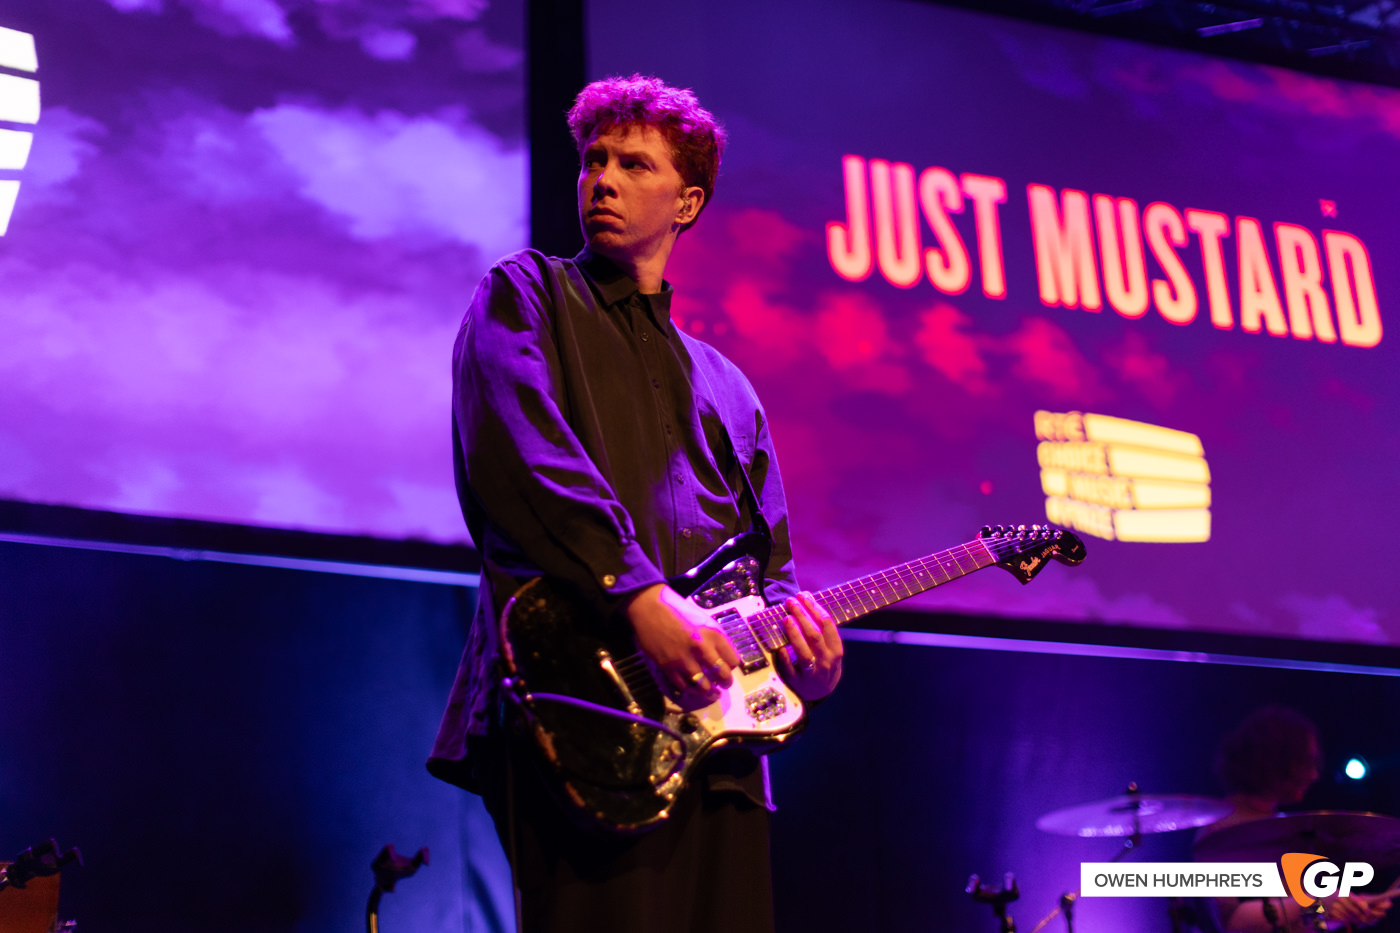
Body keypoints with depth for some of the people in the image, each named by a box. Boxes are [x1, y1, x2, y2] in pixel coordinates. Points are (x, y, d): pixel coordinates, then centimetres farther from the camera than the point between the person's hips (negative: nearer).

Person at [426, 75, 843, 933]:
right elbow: (518, 449, -11)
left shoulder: (726, 387, 25)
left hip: (712, 727, 6)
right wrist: (640, 594, -22)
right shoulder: (527, 296, 10)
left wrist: (806, 655, -1)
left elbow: (769, 563, 22)